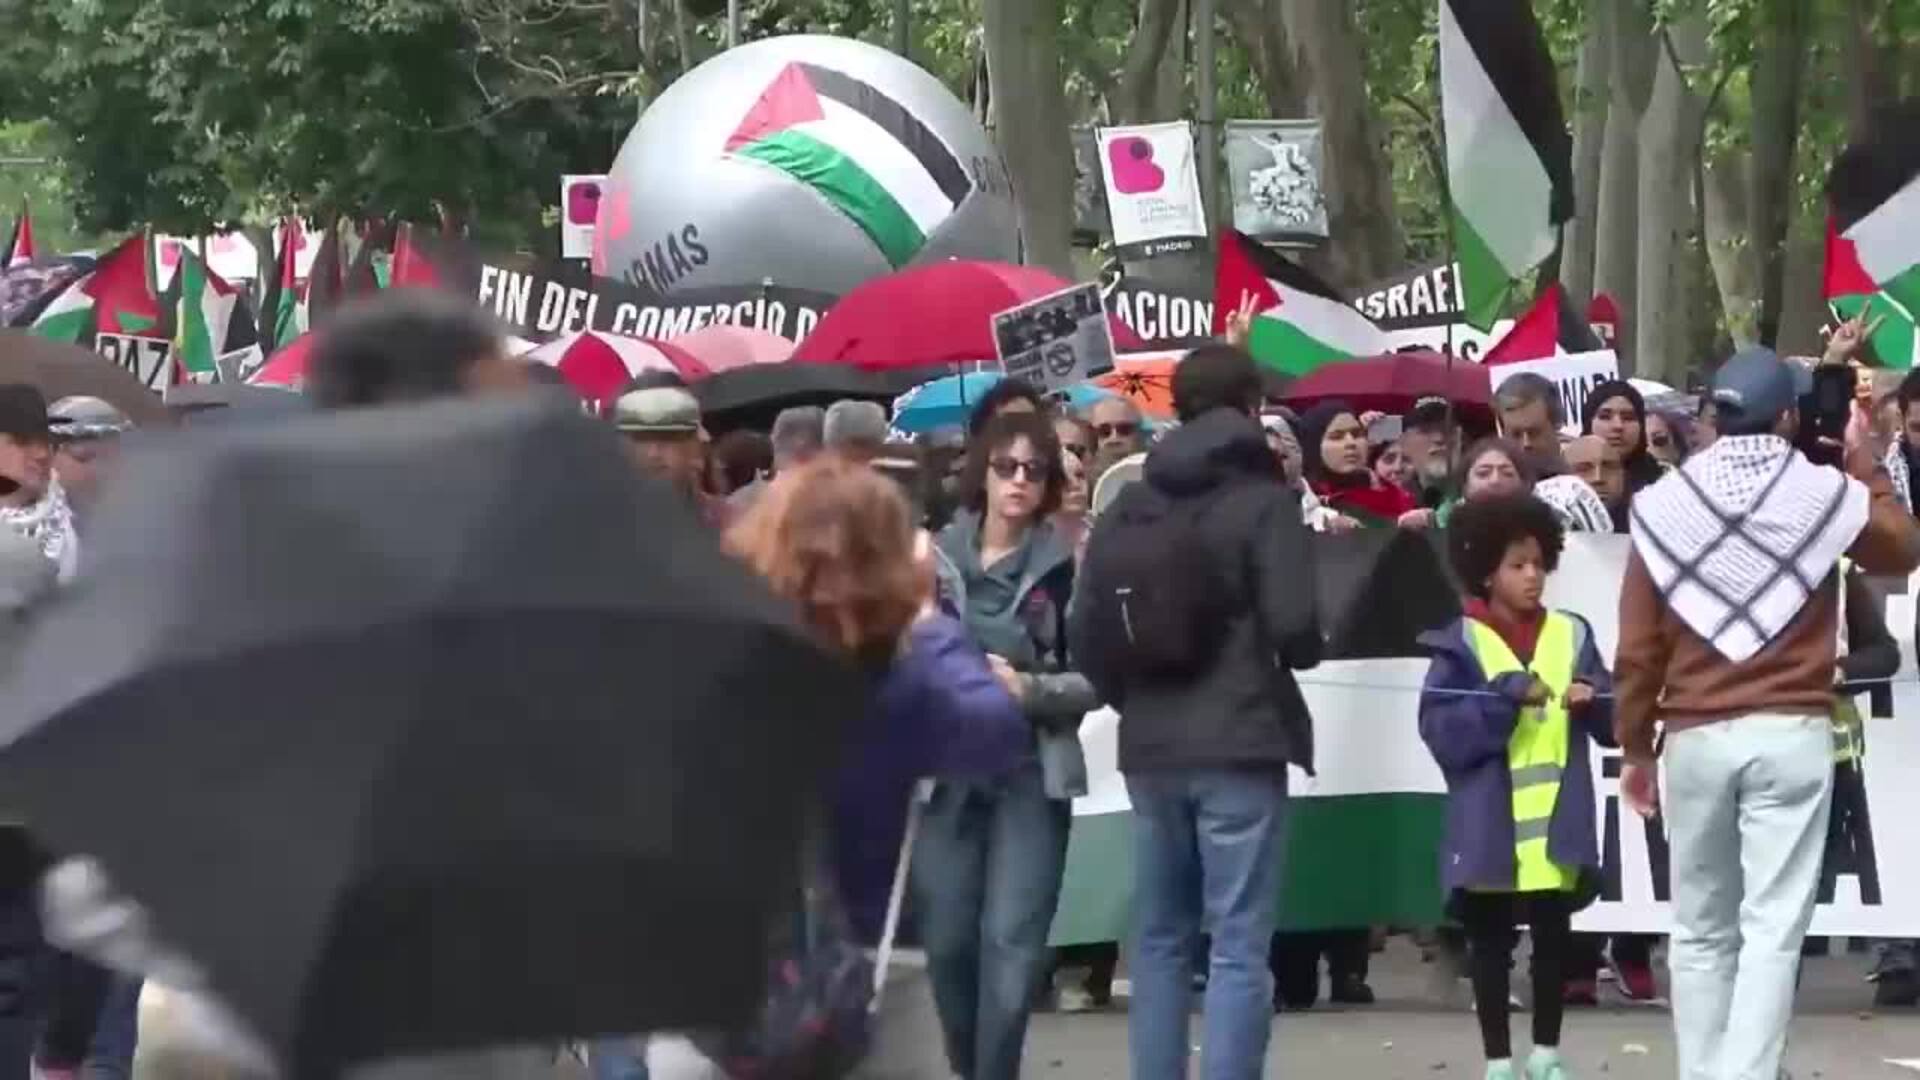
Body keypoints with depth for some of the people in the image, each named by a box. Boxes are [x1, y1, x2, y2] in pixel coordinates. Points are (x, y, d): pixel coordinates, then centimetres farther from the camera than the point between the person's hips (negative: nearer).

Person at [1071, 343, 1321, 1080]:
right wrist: (1303, 653, 7)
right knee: (1238, 947, -5)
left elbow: (1088, 633, 6)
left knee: (1159, 939, 13)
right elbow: (1295, 626, -15)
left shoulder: (1127, 508, 9)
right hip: (1239, 744, -5)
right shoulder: (1264, 502, -6)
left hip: (1150, 748, 5)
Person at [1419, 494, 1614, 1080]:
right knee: (1490, 941, 4)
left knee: (1552, 936, 9)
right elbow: (1441, 729, -11)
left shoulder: (1570, 634, 8)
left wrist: (1594, 702, -14)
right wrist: (1506, 695, -18)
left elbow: (1612, 724, 8)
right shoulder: (1461, 643, -2)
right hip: (1491, 825, -3)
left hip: (1558, 824, 3)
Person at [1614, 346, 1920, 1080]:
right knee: (1773, 928, -4)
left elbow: (1637, 647, 3)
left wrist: (1634, 747, 13)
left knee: (1700, 929, 12)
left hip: (1695, 738, 2)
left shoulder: (1663, 506, 1)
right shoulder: (1824, 492, -3)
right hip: (1791, 734, -2)